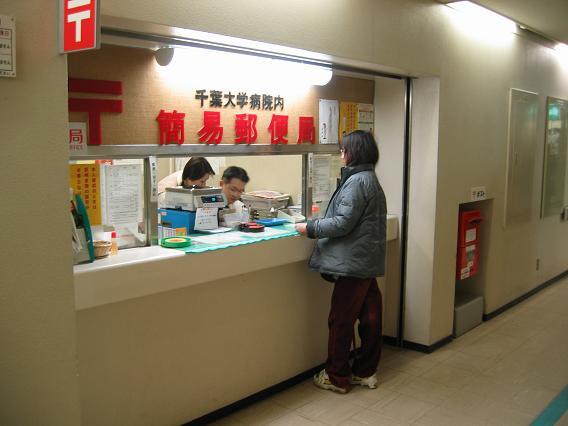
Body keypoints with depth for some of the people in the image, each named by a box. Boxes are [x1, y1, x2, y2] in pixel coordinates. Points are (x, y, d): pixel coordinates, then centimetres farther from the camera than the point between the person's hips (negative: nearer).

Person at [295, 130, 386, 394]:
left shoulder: (356, 181, -15)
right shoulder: (371, 179, 16)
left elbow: (343, 223, -19)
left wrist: (311, 228, -9)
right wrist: (317, 225, 15)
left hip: (353, 262, -10)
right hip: (369, 261, 10)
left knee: (341, 320, 0)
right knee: (370, 317, 13)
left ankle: (337, 377, 11)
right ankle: (365, 372, 24)